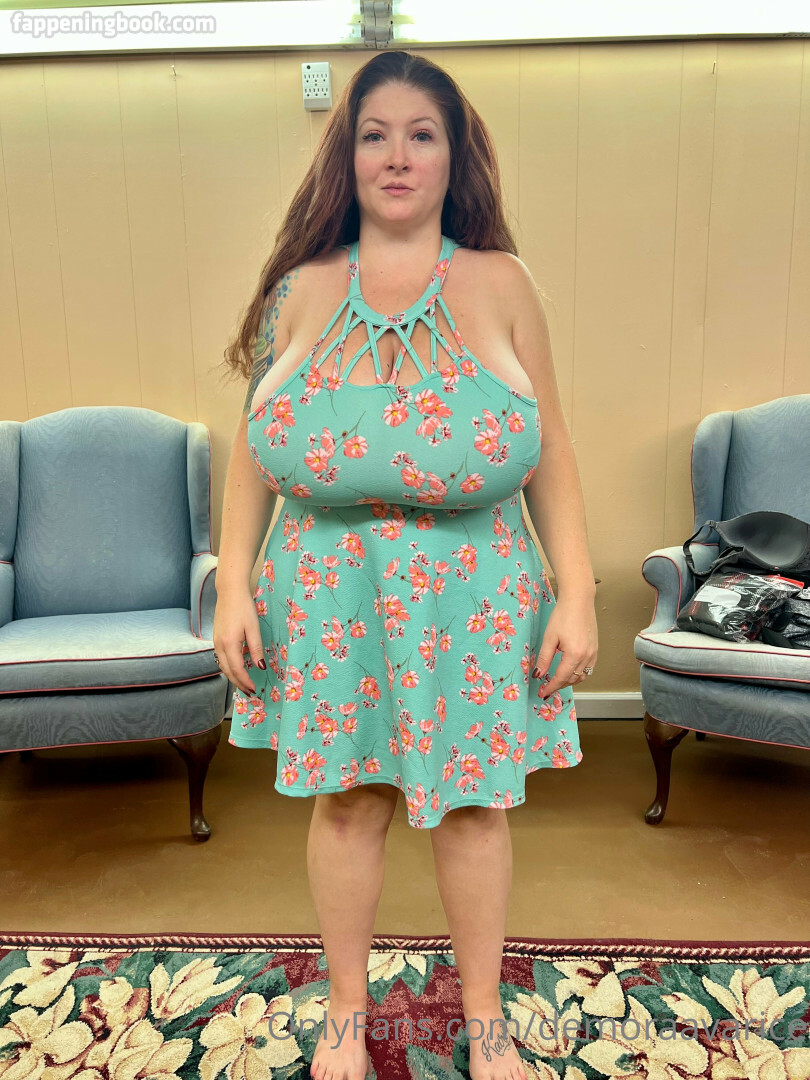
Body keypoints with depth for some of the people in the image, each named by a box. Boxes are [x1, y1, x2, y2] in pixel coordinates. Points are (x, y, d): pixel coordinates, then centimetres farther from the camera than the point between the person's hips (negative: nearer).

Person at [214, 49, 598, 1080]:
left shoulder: (499, 284, 3)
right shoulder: (302, 290, 5)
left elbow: (550, 452, 1)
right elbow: (250, 447, 6)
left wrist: (576, 593, -4)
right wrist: (234, 583, -1)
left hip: (474, 589, 0)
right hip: (329, 588, 1)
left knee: (473, 800, 9)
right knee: (346, 797, 10)